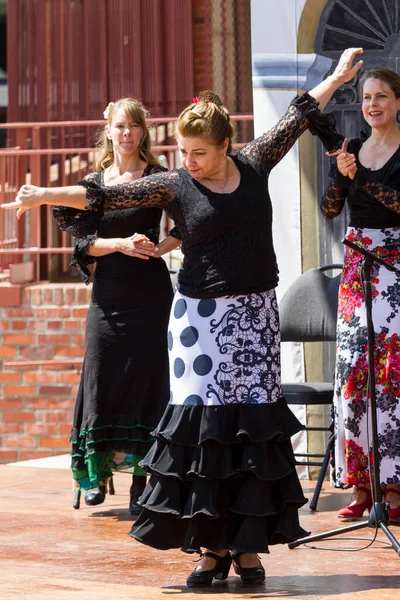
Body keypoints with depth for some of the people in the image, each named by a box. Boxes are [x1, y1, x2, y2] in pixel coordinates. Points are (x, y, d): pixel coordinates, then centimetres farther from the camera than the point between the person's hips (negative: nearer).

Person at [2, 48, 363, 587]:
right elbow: (108, 196, -9)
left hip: (257, 315, 2)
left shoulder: (255, 165, 5)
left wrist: (338, 77, 26)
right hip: (202, 315, -2)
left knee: (254, 425, 1)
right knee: (202, 425, -7)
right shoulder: (174, 186, -2)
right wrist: (45, 195, -19)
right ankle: (211, 546, -2)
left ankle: (248, 545, 6)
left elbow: (298, 117, 17)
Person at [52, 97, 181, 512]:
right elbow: (83, 242, 1)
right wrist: (121, 244, -14)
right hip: (108, 293, 3)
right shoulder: (94, 183, 8)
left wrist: (157, 247, -17)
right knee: (102, 379, 2)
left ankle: (142, 480, 2)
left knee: (146, 379, -3)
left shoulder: (158, 179, 1)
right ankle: (97, 473, 14)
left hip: (149, 293, -2)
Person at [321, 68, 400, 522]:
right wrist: (342, 175, -14)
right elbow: (329, 209, 4)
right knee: (352, 369, 0)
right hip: (358, 268, 5)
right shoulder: (352, 149, 12)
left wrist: (362, 178, -21)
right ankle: (360, 484, 5)